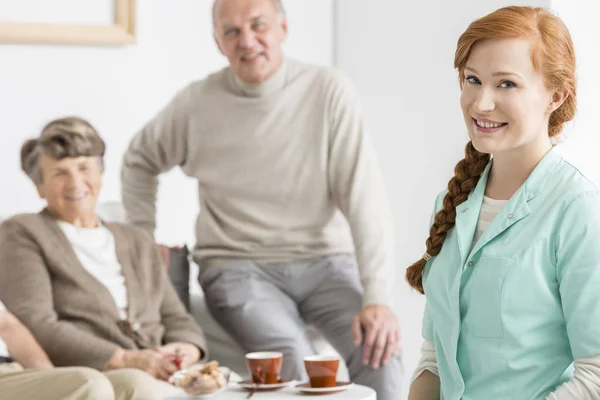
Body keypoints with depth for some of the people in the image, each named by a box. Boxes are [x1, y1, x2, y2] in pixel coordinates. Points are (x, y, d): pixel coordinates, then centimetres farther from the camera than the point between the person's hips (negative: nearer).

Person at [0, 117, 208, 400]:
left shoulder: (137, 243, 29)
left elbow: (176, 319, 23)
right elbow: (35, 326, -4)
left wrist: (186, 349, -4)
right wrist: (125, 360, -15)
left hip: (165, 377, 5)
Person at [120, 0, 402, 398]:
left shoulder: (329, 91, -5)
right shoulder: (196, 104, -1)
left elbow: (364, 199, -11)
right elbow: (139, 162, 20)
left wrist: (377, 298, -20)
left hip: (323, 260, 0)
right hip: (239, 267, 0)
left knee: (379, 348, -28)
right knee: (293, 357, -30)